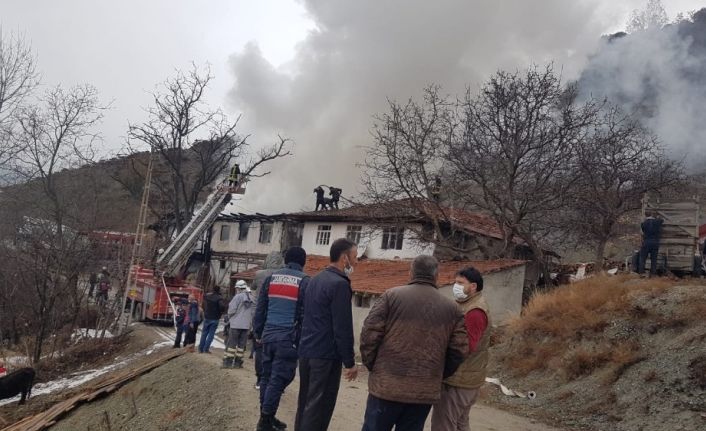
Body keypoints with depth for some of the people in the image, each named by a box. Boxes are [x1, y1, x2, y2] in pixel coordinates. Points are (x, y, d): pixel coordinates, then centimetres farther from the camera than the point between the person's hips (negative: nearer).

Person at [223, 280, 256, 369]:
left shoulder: (238, 297, -10)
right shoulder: (252, 299, 7)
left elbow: (231, 310, -9)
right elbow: (253, 312, 7)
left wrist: (229, 318, 9)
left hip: (236, 324, -5)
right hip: (246, 325, 5)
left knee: (231, 343, 0)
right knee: (241, 344, 9)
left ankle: (228, 362, 0)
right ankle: (238, 362, 10)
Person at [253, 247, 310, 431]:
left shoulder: (272, 277, 9)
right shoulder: (304, 281, -4)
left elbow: (260, 309, 11)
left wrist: (258, 332, 17)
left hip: (268, 335, 5)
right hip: (288, 338, -5)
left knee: (267, 376, 14)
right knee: (278, 379, -1)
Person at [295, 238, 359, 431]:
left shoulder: (315, 280, 12)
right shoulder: (340, 284, -16)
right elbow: (343, 328, -19)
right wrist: (350, 362, -12)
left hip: (306, 352, 9)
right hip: (326, 355, -9)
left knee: (305, 403, 17)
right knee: (319, 407, -2)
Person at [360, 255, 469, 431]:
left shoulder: (392, 295, -3)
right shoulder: (451, 308, 5)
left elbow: (370, 334, -7)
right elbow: (459, 351, 4)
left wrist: (372, 366, 7)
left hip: (387, 385, -2)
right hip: (425, 391, 2)